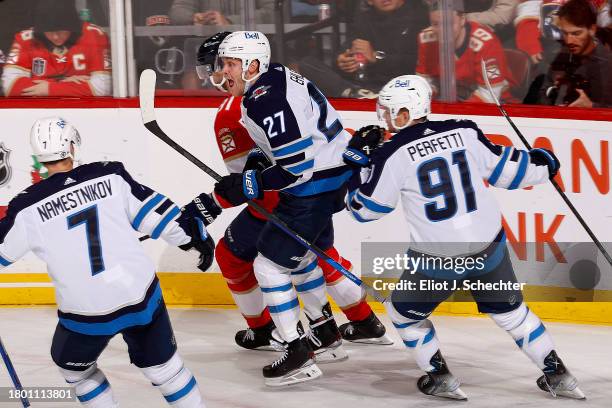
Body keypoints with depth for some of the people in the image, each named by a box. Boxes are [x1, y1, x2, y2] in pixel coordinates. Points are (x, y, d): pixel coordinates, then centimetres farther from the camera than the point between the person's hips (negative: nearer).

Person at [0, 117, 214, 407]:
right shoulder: (109, 176, -4)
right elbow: (156, 212, 2)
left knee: (72, 365, 26)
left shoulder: (27, 207, -8)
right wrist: (195, 236, 15)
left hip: (86, 313, -2)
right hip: (141, 295, 2)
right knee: (160, 363, 20)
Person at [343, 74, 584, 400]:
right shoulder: (463, 132, -1)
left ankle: (440, 379, 19)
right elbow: (505, 169, 10)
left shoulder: (393, 154, -10)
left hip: (438, 259, -4)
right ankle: (557, 376, 22)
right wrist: (542, 163, 28)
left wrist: (359, 160, 12)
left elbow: (364, 209, 0)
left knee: (404, 312, 21)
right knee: (510, 311, 22)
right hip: (488, 247, 4)